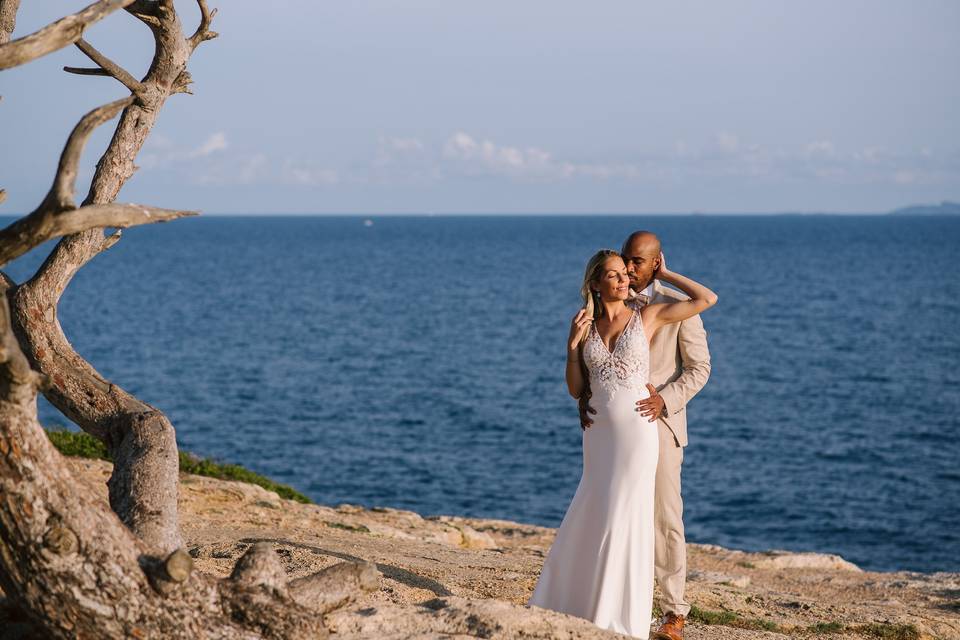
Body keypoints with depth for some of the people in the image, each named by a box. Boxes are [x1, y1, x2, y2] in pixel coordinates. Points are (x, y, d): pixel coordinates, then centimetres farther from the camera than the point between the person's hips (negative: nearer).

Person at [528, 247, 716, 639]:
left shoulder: (647, 315, 0)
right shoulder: (587, 326, 9)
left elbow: (708, 300, -5)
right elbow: (576, 390, 8)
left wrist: (663, 274, 4)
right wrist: (572, 344, -6)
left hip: (637, 431, -4)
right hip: (599, 433, 4)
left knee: (624, 521, -5)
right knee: (591, 521, 9)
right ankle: (585, 606, 26)